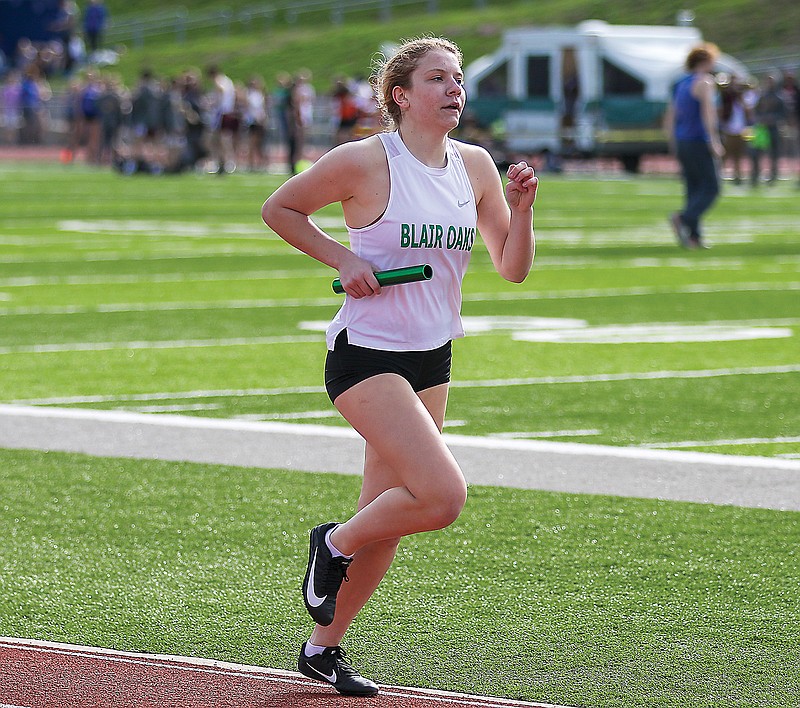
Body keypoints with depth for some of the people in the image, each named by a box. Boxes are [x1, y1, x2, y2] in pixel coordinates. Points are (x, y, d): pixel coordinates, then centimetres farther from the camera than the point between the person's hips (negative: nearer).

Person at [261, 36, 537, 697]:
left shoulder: (474, 165, 5)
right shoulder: (365, 161, -12)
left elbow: (513, 268, 8)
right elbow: (279, 208, 0)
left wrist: (521, 207, -9)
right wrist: (343, 260, -10)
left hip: (431, 360, 7)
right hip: (365, 355, -7)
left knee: (386, 518, 9)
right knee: (444, 494, -20)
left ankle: (324, 647, 25)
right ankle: (334, 544, 7)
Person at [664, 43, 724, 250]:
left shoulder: (681, 85, 17)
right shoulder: (704, 82, -9)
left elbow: (669, 120, 19)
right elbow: (708, 113, -22)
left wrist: (675, 147, 22)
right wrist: (714, 142, -23)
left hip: (682, 142, 8)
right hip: (700, 143, -8)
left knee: (694, 191, 9)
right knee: (710, 188, -6)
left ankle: (693, 236, 2)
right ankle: (683, 218, -25)